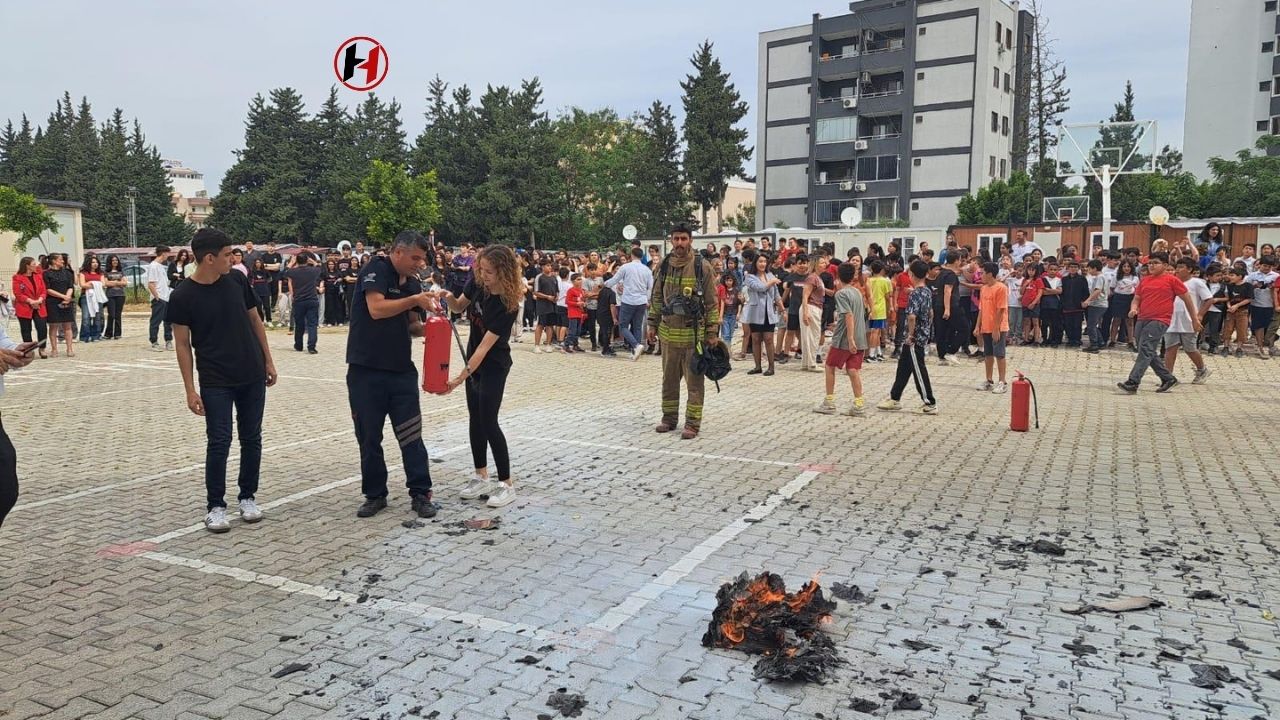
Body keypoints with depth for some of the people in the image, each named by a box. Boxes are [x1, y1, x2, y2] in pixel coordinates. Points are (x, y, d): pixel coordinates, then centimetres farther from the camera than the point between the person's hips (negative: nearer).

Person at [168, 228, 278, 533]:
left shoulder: (237, 280, 0)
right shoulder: (183, 296, -10)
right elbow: (183, 343, -5)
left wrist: (268, 360, 9)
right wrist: (190, 389, -8)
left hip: (252, 377, 4)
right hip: (215, 382, -4)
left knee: (251, 439, 10)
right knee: (219, 443, -2)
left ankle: (248, 497, 24)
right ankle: (215, 506, 11)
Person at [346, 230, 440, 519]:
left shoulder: (413, 283, 10)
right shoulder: (376, 269, -8)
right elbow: (376, 309, -23)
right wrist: (415, 299, -18)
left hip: (402, 370, 5)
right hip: (366, 371, -4)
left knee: (412, 435, 2)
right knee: (369, 437, 6)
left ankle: (420, 494, 10)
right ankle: (375, 495, 19)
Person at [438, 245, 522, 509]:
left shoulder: (507, 305, -28)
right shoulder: (477, 282, -9)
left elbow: (485, 346, -28)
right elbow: (459, 307, 9)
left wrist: (459, 378, -29)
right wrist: (448, 299, -14)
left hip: (494, 365, -7)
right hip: (474, 358, 7)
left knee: (488, 421, -8)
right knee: (475, 418, 11)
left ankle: (507, 484, 2)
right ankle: (481, 477, 22)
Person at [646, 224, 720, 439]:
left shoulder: (702, 267, -6)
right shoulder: (663, 265, 6)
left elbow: (711, 302, -3)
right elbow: (656, 298, 14)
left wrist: (712, 332, -6)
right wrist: (652, 324, 11)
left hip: (693, 332, -4)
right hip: (668, 331, 4)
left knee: (694, 381, 1)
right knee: (669, 379, 13)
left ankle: (692, 423, 8)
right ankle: (669, 418, 26)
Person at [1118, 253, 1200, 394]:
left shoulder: (1171, 280, -1)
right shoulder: (1144, 280, 15)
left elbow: (1186, 298, 6)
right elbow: (1137, 298, 21)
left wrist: (1194, 319, 10)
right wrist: (1133, 309, -3)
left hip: (1159, 322, -7)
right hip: (1142, 320, 7)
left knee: (1145, 350, -17)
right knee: (1150, 353, 12)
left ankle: (1132, 383, -23)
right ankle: (1168, 379, 27)